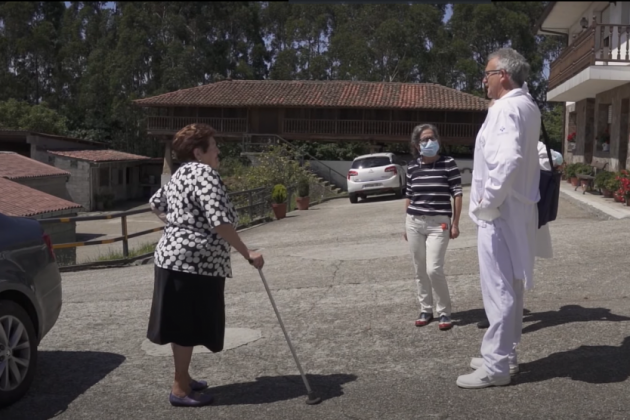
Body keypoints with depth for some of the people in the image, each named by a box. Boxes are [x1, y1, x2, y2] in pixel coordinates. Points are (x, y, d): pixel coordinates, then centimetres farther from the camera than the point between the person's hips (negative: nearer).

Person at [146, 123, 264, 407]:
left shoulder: (181, 174, 17)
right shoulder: (205, 174, -15)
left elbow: (156, 203, 30)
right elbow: (219, 222, -25)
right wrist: (247, 254, -21)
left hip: (174, 255, 10)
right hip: (193, 261, -10)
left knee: (182, 323, 17)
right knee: (187, 325, -1)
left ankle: (183, 379, 28)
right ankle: (180, 389, 9)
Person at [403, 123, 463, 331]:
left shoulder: (448, 163, -4)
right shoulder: (412, 167, 6)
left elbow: (457, 194, -2)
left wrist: (455, 223, -5)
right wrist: (406, 224, 14)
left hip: (439, 223, -4)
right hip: (414, 222, 4)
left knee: (434, 269, -11)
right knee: (420, 271, 8)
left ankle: (444, 312, 6)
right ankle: (425, 310, 23)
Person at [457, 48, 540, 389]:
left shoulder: (507, 108, -17)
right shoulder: (528, 107, 13)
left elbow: (507, 160, -28)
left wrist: (486, 203, -21)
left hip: (500, 213, -10)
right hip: (517, 209, 10)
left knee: (498, 290, -3)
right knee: (510, 287, 16)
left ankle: (495, 366, 5)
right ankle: (503, 353, 29)